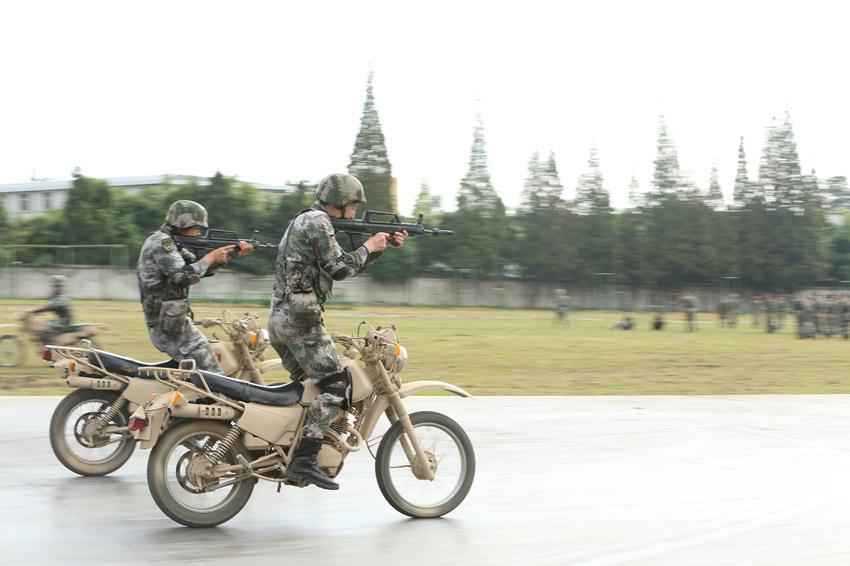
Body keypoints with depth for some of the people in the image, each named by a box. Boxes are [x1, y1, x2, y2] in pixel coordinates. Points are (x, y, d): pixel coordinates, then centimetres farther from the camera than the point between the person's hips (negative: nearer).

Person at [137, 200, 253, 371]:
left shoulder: (168, 243, 17)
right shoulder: (161, 243, -14)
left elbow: (200, 267, 18)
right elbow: (184, 276, -23)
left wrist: (234, 254, 8)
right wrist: (211, 257, -11)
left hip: (167, 322, 10)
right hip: (168, 325, -10)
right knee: (212, 373, -13)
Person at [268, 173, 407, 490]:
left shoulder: (305, 221, 24)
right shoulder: (317, 222, -8)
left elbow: (349, 267, 27)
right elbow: (340, 269, -14)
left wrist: (383, 246, 19)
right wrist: (368, 247, 1)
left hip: (280, 318, 11)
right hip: (300, 318, -11)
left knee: (308, 384, 18)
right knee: (336, 384, -13)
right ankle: (305, 460, -22)